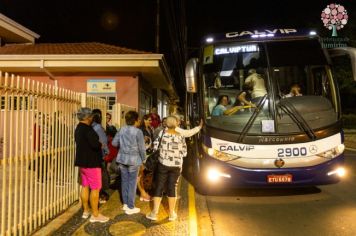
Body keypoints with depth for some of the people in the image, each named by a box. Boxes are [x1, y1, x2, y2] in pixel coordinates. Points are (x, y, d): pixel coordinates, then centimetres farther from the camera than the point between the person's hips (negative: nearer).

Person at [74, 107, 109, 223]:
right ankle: (95, 215, 5)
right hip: (91, 162, -10)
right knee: (95, 188, -2)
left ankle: (86, 211, 25)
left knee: (85, 186, 15)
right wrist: (100, 144, -8)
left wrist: (97, 143, 5)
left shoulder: (78, 128, 11)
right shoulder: (87, 128, -20)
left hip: (82, 161, 10)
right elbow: (95, 144, -29)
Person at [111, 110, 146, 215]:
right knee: (132, 183, 5)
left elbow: (114, 143, 6)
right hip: (133, 159, -5)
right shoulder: (138, 131, -14)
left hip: (122, 158, 5)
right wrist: (143, 159, 3)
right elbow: (141, 148, -12)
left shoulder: (122, 129, 1)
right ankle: (130, 207, 13)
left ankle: (125, 204, 27)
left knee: (124, 181, 15)